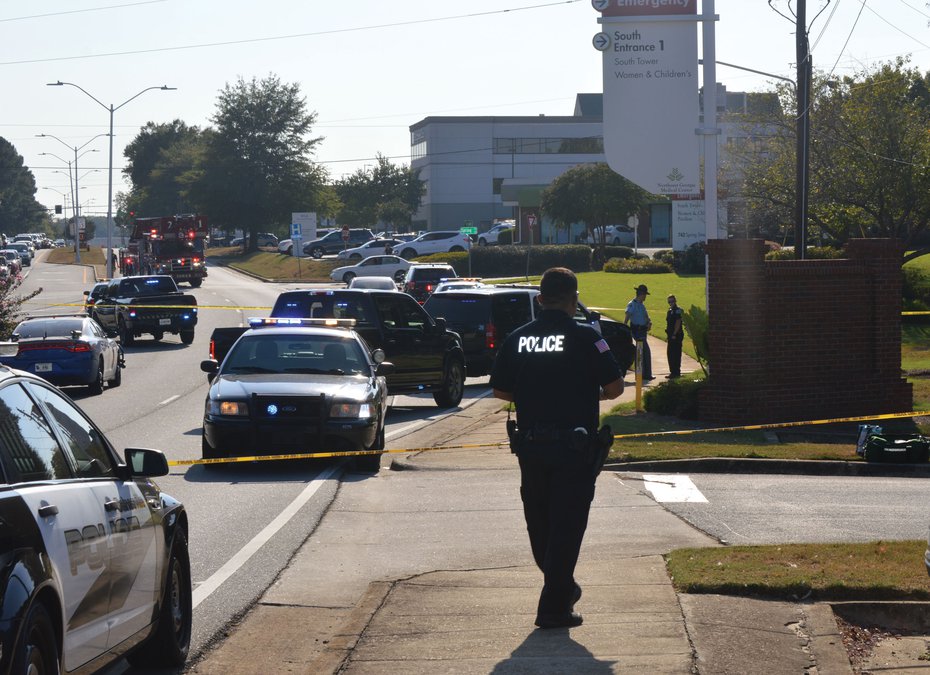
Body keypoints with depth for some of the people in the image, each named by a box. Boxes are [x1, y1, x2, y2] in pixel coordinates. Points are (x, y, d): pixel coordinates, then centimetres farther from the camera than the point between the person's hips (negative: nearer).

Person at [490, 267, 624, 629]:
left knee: (539, 524, 20)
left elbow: (500, 389, 8)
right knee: (566, 525, 1)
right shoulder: (585, 338, -10)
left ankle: (562, 588, 35)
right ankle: (554, 607, -1)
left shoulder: (517, 339, 2)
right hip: (575, 447, -4)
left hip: (530, 446, 4)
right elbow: (615, 387, -9)